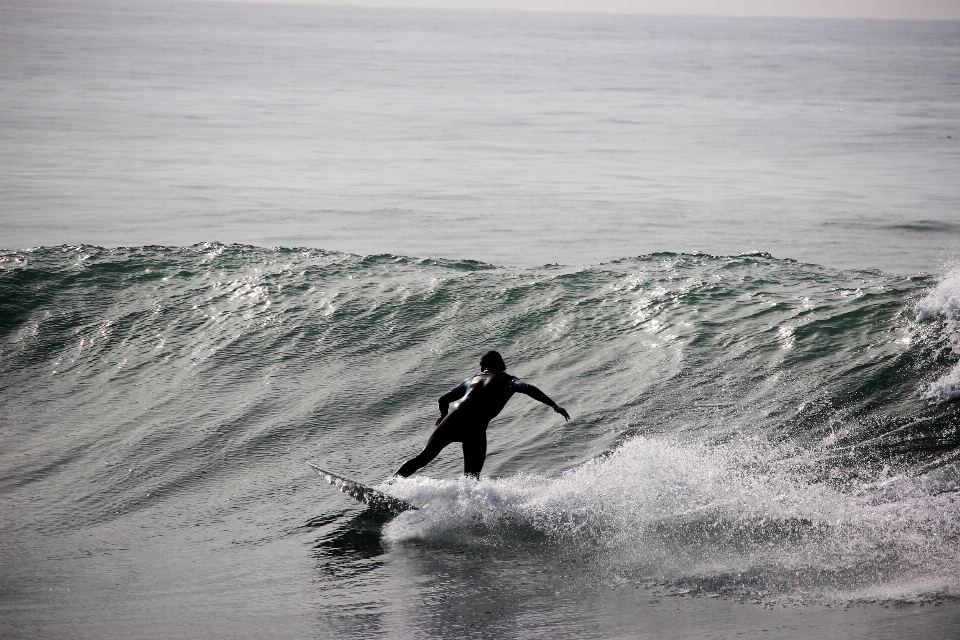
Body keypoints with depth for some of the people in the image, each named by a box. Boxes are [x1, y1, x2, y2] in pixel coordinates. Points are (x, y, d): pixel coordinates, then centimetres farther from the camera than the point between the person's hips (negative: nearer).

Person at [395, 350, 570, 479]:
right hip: (475, 428, -3)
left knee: (423, 458, 14)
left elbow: (443, 399, 33)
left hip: (454, 418, 3)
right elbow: (527, 388, -3)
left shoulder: (472, 380, 29)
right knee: (471, 479, 6)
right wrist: (554, 405, -7)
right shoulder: (507, 380, 18)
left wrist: (444, 416, 54)